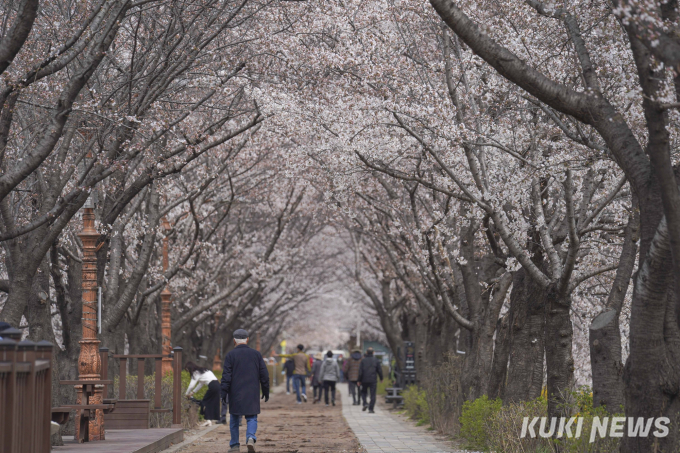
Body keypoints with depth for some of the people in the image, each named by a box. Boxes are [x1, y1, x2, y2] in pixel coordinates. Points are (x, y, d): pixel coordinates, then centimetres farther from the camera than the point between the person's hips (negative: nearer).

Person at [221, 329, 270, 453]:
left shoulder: (230, 355, -4)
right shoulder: (256, 354, 4)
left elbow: (226, 376, -9)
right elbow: (264, 375, 5)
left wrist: (224, 393, -7)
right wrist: (266, 392, 13)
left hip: (235, 393, -1)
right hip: (252, 394, 1)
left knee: (234, 419, 12)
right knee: (251, 418, 6)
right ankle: (250, 438, -20)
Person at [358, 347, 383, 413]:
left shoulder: (363, 360, -3)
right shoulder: (376, 360, -1)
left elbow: (360, 371, -6)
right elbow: (379, 370, 1)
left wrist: (359, 380, 1)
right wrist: (381, 378, 16)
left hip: (365, 380, 0)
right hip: (373, 380, 0)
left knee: (364, 392, 20)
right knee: (373, 395, 3)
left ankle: (365, 403, -1)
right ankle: (371, 409, -3)